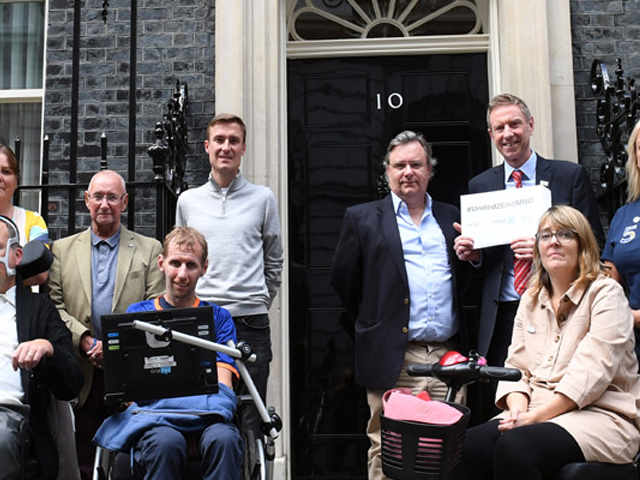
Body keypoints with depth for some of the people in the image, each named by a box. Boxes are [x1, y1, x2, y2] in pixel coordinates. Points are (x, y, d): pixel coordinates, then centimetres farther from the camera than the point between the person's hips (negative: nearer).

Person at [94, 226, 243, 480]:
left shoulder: (218, 317, 17)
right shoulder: (137, 314, 18)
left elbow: (222, 387, 5)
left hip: (207, 419, 0)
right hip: (155, 420, 0)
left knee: (224, 439, -35)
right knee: (166, 442, -36)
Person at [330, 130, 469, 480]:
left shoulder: (451, 217, 16)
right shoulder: (362, 218, 6)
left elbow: (466, 278, 22)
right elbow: (343, 281, 5)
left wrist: (470, 254, 4)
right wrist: (373, 324, 6)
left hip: (449, 357, 3)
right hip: (393, 360, -3)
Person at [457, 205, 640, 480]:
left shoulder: (605, 293, -2)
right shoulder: (530, 299, 17)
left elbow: (592, 372, -14)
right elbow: (516, 366, 12)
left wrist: (537, 415, -20)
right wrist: (518, 407, -9)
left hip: (598, 413, -5)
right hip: (536, 412, 5)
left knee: (514, 447, -34)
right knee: (470, 444, -26)